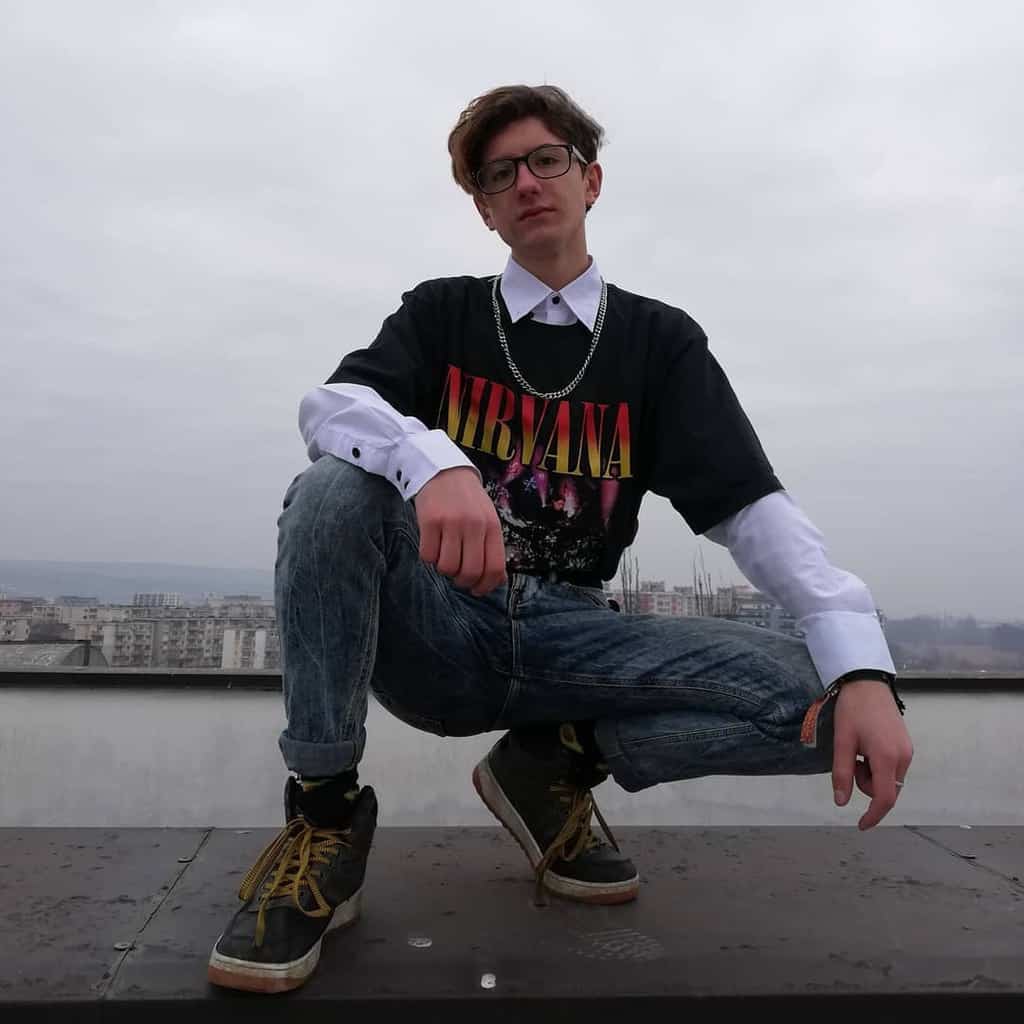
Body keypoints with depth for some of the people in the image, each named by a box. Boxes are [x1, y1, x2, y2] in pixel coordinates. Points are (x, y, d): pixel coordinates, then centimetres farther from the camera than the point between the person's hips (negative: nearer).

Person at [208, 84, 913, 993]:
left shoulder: (660, 340, 7)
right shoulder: (440, 314, 7)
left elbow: (752, 507, -4)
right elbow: (327, 407, -12)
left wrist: (863, 664, -21)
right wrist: (434, 464, -37)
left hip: (567, 637, 1)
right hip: (434, 623, 0)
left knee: (811, 695, -19)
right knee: (334, 491, -30)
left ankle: (553, 762, 1)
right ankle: (325, 814, -15)